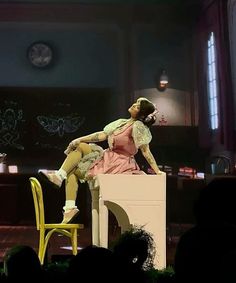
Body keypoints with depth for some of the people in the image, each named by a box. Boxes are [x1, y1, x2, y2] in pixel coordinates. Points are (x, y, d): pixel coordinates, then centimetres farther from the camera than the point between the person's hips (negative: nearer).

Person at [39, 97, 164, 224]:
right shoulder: (121, 122, 13)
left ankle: (60, 176, -12)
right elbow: (102, 135, 10)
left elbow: (146, 151, -12)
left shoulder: (138, 126, -11)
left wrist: (157, 171, -16)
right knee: (71, 171, -1)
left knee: (81, 147, -14)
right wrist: (79, 140, 2)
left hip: (119, 163, -8)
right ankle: (69, 208, -10)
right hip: (108, 157, 8)